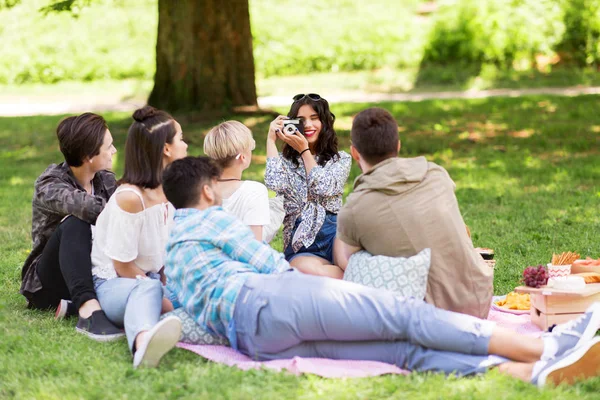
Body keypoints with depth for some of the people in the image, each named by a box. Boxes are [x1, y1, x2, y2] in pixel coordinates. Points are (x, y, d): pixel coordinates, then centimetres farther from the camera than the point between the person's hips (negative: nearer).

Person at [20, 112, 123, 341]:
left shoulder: (107, 181, 5)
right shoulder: (49, 186, -15)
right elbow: (85, 206, -34)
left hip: (92, 275, 5)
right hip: (49, 285, -5)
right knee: (75, 223, -35)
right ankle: (88, 310, -50)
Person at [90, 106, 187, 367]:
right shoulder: (130, 198, -19)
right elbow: (123, 267, -16)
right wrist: (166, 300, -18)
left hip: (152, 279, 8)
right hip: (114, 284, -8)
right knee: (148, 288, -41)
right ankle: (143, 342, -73)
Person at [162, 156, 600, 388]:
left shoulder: (172, 254, 34)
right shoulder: (212, 217, 11)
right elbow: (273, 266, 9)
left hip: (253, 341, 7)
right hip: (265, 300, -7)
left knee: (405, 349, -9)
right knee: (405, 313, -14)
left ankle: (538, 370, -23)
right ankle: (546, 347, -21)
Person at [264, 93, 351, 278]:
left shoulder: (341, 159, 18)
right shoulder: (286, 161, 18)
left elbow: (324, 188, -3)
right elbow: (275, 184, -7)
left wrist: (304, 150, 4)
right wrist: (271, 140, 2)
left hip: (335, 234, 0)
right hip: (301, 245, 0)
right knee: (307, 269, -41)